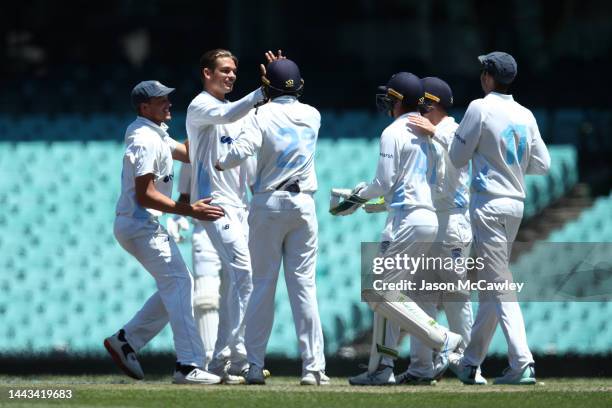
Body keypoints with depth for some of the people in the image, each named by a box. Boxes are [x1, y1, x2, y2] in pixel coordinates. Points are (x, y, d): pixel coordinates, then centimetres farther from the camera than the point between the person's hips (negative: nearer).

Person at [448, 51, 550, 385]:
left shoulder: (480, 109, -10)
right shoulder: (525, 116, 8)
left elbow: (458, 158, -5)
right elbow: (542, 164, 9)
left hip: (488, 204, -7)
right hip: (516, 204, 7)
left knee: (499, 286, -10)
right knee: (489, 285, 15)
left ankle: (522, 363, -20)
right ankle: (471, 362, 24)